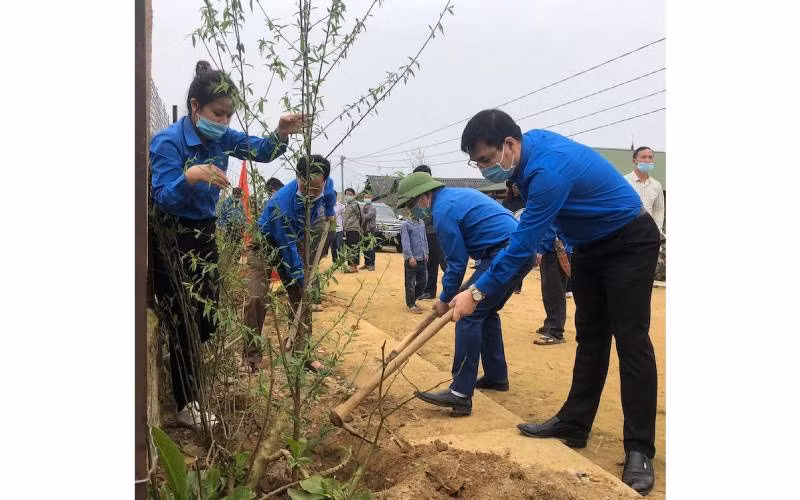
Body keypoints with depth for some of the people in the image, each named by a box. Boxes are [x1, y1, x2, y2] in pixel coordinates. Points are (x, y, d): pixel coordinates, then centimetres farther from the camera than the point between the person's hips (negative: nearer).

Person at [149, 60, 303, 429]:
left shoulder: (220, 138, -3)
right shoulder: (168, 142, -22)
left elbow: (260, 151, 0)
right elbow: (163, 198, -30)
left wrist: (281, 135, -23)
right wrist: (190, 177, -50)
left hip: (204, 233, 7)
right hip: (170, 240, -7)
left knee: (206, 321, 13)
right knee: (184, 324, -1)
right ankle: (187, 404, 15)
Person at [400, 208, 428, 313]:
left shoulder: (422, 222, 11)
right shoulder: (406, 224, -10)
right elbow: (405, 242, -15)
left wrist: (426, 253, 12)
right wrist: (410, 257, -19)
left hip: (422, 259, 7)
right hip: (411, 259, -7)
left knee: (423, 282, 13)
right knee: (410, 284, 3)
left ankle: (413, 298, 31)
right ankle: (411, 305, 14)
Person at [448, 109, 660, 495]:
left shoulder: (548, 171, -33)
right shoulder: (531, 142, -5)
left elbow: (523, 244, -30)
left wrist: (477, 293, -24)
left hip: (630, 242, -9)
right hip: (589, 245, 9)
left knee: (630, 341, -9)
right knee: (590, 337, 10)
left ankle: (639, 449, -2)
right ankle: (574, 423, 17)